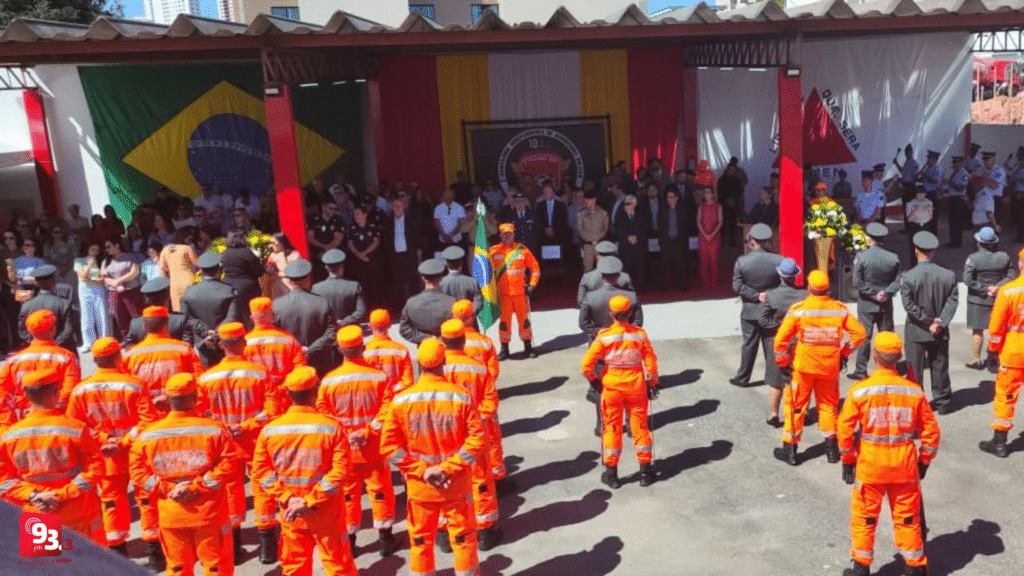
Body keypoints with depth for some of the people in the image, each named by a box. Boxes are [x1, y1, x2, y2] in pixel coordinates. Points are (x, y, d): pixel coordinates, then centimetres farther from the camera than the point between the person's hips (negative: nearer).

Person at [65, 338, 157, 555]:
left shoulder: (80, 390, -7)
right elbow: (148, 420, -19)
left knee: (112, 501, 14)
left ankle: (118, 552, 21)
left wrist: (101, 441, -3)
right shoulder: (134, 385, -14)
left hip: (104, 458, 2)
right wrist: (125, 440, -13)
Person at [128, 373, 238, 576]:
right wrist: (198, 486, -12)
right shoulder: (215, 430, -11)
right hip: (209, 513, -2)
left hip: (171, 515, 2)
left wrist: (167, 489, -6)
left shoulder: (148, 435, -3)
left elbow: (137, 472, -3)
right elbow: (228, 465, -16)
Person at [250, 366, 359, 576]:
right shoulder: (332, 427, -15)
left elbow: (260, 470, -6)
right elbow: (340, 470, -19)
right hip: (326, 511, -2)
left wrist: (287, 498, -8)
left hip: (290, 512, 2)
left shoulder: (270, 429, -8)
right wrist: (312, 500, -15)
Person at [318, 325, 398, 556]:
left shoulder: (329, 380, -10)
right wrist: (369, 432, -12)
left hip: (343, 448, 1)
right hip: (374, 447, -1)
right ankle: (385, 538, 21)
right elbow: (387, 409, -15)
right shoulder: (379, 376, -12)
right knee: (380, 490, 13)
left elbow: (322, 414, -7)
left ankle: (348, 541, 24)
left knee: (347, 493, 15)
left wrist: (341, 434, -4)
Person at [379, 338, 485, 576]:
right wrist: (449, 467, -12)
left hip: (419, 486, 1)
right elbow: (476, 438, -15)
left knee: (420, 540, 17)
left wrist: (420, 470, -8)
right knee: (463, 538, 16)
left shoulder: (401, 400, -11)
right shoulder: (460, 397, -13)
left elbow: (388, 446, -10)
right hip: (457, 485, -1)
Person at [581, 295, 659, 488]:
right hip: (636, 386, 1)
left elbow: (586, 365, -15)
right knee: (640, 427, 13)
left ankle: (611, 472, 18)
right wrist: (653, 383, 9)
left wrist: (593, 380, 3)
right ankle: (645, 471, 22)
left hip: (611, 387, -1)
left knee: (612, 428, 11)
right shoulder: (640, 334, -9)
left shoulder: (604, 336, -14)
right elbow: (651, 361, -4)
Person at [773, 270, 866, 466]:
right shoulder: (840, 309, -3)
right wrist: (844, 352, 12)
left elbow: (781, 338, -13)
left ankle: (790, 450, 13)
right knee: (828, 405, 19)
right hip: (830, 367, 3)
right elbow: (859, 333, 1)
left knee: (795, 405, 8)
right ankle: (831, 448, 23)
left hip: (803, 366, -3)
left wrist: (782, 362, 0)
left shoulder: (798, 309, -12)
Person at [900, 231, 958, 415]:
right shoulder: (948, 275, -5)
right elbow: (952, 302, -7)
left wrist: (928, 322, -8)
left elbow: (909, 305, -15)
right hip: (940, 332, 3)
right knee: (940, 367, 15)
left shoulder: (909, 276, -15)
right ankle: (943, 402, 25)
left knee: (915, 369, 7)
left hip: (916, 331, -3)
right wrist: (939, 323, -10)